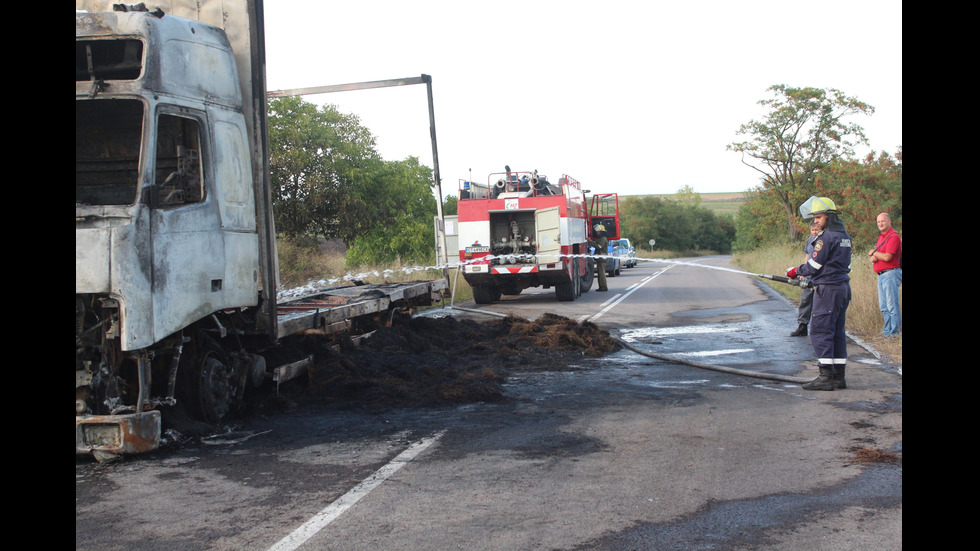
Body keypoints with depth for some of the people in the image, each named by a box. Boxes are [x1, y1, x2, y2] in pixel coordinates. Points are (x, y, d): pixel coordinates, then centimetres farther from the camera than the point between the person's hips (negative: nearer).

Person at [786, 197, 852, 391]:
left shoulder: (826, 237, -14)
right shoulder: (844, 236, 14)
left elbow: (814, 266, -14)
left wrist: (795, 271, 4)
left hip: (827, 289, -9)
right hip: (843, 287, 9)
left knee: (820, 332, -6)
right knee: (837, 332, 12)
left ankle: (826, 377, -8)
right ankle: (839, 376, 14)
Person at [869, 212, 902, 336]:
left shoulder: (894, 237, -11)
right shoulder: (881, 236, 18)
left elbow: (887, 257, -20)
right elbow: (875, 255, 22)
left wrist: (874, 253, -2)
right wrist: (873, 257, -3)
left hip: (890, 274, -9)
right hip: (881, 275, 9)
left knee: (892, 305, -9)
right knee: (883, 307, 11)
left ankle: (894, 333, -7)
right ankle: (887, 330, 17)